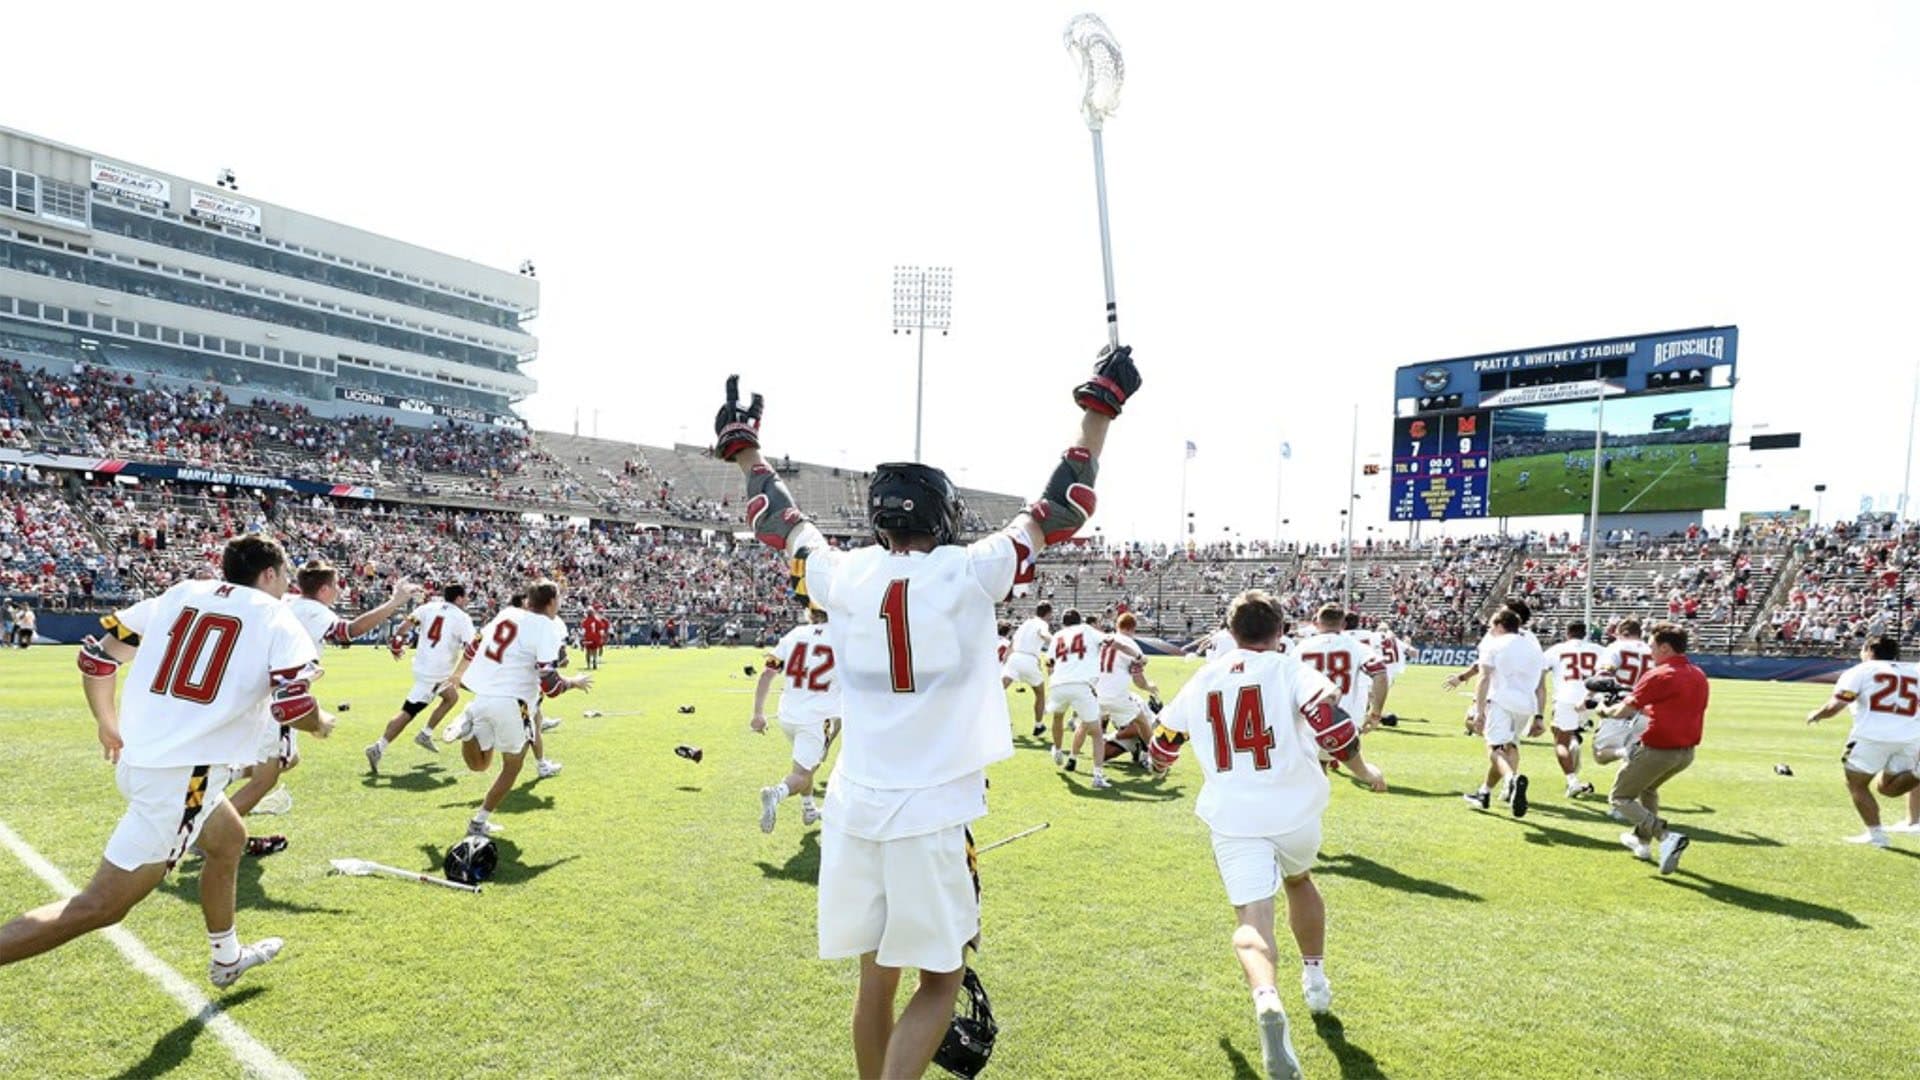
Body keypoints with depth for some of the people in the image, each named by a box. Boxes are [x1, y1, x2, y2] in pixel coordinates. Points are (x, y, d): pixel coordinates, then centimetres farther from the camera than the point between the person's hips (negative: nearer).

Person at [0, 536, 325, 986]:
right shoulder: (275, 617, -5)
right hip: (183, 776, -8)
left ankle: (227, 958, 42)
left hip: (138, 759, 8)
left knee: (229, 839, 28)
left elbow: (97, 656, 12)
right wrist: (320, 723, 8)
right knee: (100, 907, -2)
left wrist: (108, 724, 27)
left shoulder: (181, 593, 11)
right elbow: (293, 706, -15)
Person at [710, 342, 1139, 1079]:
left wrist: (744, 451, 34)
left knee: (876, 978, 17)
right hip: (931, 814, -4)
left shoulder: (846, 577, 0)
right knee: (940, 981, 10)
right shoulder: (968, 575, -9)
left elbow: (785, 524, 18)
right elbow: (1060, 511, 1)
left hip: (855, 807, 4)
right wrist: (1100, 409, 8)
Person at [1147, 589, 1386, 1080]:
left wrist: (1162, 766, 43)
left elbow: (1164, 744, 20)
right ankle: (1315, 979, 41)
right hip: (1296, 811, 0)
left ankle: (1267, 1000, -35)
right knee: (1299, 881, 30)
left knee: (1252, 918, -7)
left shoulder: (1201, 680, 9)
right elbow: (1330, 718, -18)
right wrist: (1363, 770, 0)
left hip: (1232, 819, 0)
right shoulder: (1290, 670, -2)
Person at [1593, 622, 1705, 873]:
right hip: (1686, 752, 8)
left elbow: (1623, 710, -12)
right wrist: (1643, 709, 20)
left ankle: (1665, 836, -15)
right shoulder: (1699, 676, 7)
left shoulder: (1658, 675, -17)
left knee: (1621, 798, 5)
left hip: (1658, 750, -8)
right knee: (1648, 788, 33)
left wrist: (1606, 710, 8)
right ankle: (1643, 841, 40)